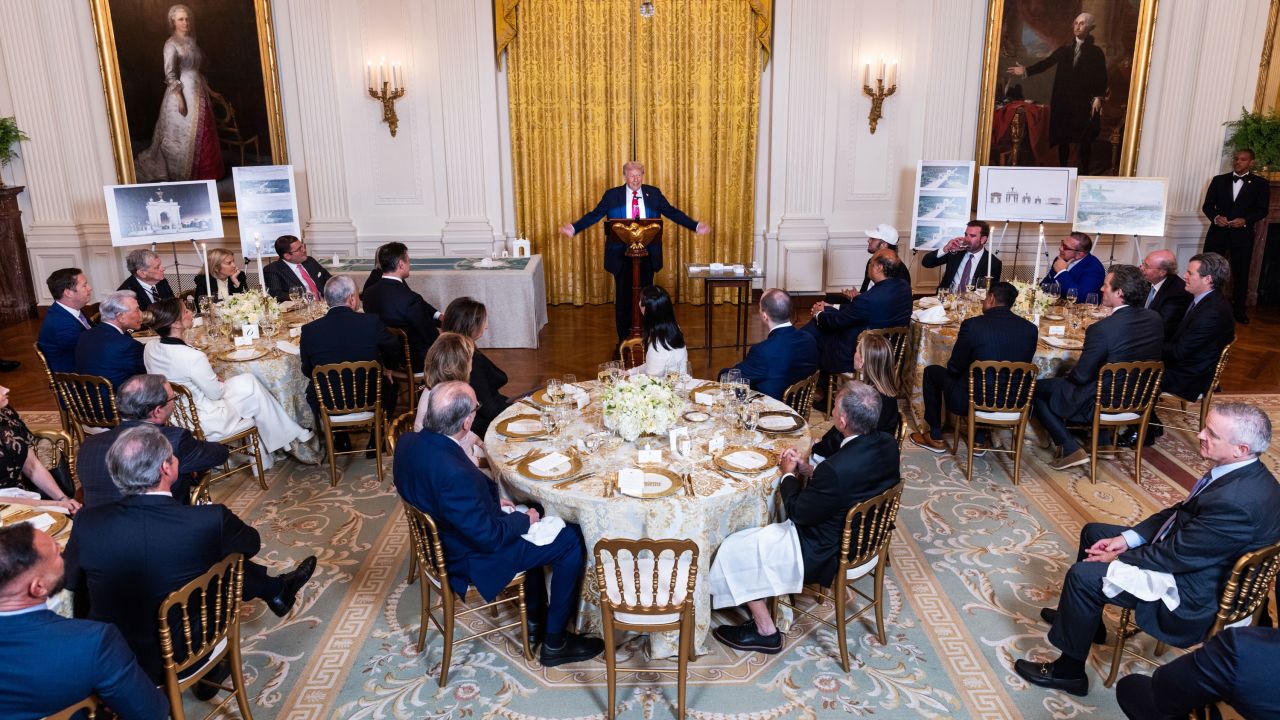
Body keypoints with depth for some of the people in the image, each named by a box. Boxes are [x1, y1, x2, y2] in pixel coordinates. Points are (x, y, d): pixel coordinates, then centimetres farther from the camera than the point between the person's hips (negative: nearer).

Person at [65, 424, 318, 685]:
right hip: (184, 660, -3)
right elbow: (252, 543, -3)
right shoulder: (211, 521, -26)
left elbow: (70, 582, 2)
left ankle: (276, 589, 41)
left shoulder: (88, 523, -19)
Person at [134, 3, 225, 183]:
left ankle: (206, 171, 18)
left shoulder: (191, 41, 11)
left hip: (198, 90, 8)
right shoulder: (171, 44, -11)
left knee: (202, 132, 10)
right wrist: (180, 98, -21)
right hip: (183, 91, -7)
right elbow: (170, 74, -16)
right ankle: (184, 175, 6)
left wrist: (208, 90, 17)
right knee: (185, 133, -2)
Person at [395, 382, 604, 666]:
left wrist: (493, 497, 1)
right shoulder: (455, 473, -39)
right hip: (471, 560, -9)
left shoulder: (408, 442, -12)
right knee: (572, 540, 1)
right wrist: (524, 520, -9)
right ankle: (555, 641, 17)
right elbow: (488, 537, -28)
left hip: (441, 542, 9)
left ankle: (536, 618, 38)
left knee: (532, 508, 28)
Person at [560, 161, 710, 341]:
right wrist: (574, 228, -14)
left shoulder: (654, 193, 6)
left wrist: (696, 226, -2)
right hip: (621, 255, -1)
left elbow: (672, 212, 7)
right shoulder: (612, 195, 1)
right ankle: (623, 339, 17)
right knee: (623, 296, 5)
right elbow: (594, 215, -1)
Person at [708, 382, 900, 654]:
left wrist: (789, 474, -2)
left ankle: (765, 631, 18)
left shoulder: (836, 470, -36)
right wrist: (806, 468, 1)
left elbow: (798, 511, -19)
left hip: (826, 553, -9)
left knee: (734, 550, 5)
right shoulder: (887, 445, -12)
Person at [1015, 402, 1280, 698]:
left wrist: (1117, 559, -12)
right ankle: (1081, 616, 34)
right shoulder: (1241, 472, -5)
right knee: (1093, 532, 16)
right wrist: (1127, 538, -1)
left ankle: (1069, 671, 2)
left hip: (1191, 593, -10)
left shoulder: (1238, 501, -35)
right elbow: (1180, 510, 7)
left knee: (1083, 575, -17)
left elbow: (1177, 556, -26)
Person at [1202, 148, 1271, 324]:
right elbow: (1207, 205, 6)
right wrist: (1215, 217, -14)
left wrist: (1245, 220, -17)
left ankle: (1239, 310, 14)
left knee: (1241, 274, 4)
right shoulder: (1219, 180, 7)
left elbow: (1263, 209, 0)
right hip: (1218, 232, 1)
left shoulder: (1260, 183, 4)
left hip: (1242, 234, -1)